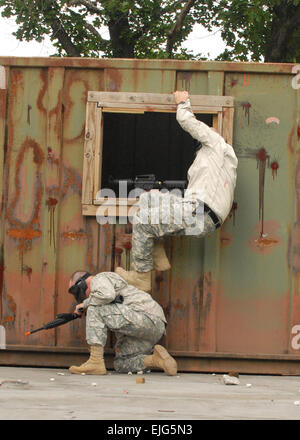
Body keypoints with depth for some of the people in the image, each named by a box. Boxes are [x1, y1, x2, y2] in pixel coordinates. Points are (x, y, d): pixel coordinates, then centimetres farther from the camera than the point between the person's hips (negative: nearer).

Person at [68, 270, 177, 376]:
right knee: (120, 364, 14)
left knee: (94, 310, -11)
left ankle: (96, 362, -17)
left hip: (146, 317, -10)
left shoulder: (98, 279, 2)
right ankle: (155, 359, -5)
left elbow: (107, 295, -22)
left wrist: (85, 304, -5)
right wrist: (119, 344, 32)